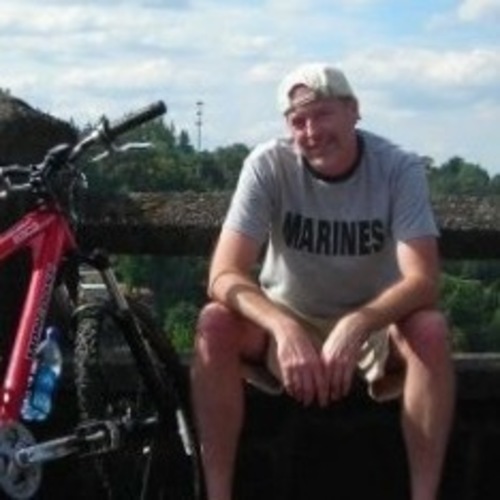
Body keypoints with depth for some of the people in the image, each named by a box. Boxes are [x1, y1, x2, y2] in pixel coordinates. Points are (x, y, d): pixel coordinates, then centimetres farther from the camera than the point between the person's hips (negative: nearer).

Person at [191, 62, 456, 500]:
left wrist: (356, 325, -45)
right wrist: (285, 329, -43)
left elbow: (423, 280, -26)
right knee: (215, 322, -28)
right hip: (286, 323, 1)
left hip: (372, 328, 0)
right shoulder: (269, 165, -17)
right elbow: (224, 276, -25)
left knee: (430, 328, -31)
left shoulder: (400, 168, -17)